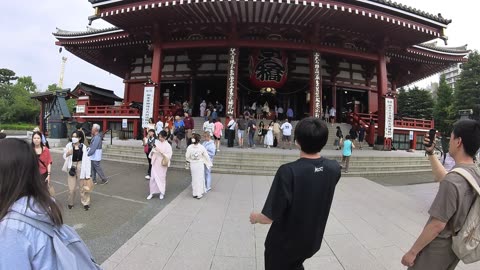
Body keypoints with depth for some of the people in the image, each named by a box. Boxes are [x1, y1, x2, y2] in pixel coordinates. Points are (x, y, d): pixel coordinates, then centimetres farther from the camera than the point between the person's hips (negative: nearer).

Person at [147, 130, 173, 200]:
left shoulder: (168, 145, -11)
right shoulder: (156, 142, 2)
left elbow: (168, 156, -17)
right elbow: (152, 152, 12)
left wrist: (160, 151, -25)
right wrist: (152, 150, -11)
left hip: (162, 164, -3)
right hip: (155, 163, 4)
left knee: (162, 178, 7)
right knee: (153, 178, 6)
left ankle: (162, 193, 23)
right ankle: (152, 192, 20)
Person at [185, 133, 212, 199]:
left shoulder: (189, 147, -13)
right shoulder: (202, 147, -17)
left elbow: (187, 156, -5)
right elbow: (206, 156, -9)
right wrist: (209, 164, 5)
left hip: (192, 165, 2)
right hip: (200, 164, -2)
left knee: (194, 178, 16)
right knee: (200, 179, 10)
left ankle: (194, 193, 26)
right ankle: (199, 194, 15)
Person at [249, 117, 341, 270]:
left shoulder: (288, 171, -33)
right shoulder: (334, 168, -15)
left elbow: (269, 217, -27)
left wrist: (255, 217, -7)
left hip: (284, 244, -4)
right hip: (312, 241, 5)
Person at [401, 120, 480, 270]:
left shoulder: (453, 181, -30)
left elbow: (437, 225, -26)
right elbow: (442, 177, 17)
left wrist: (412, 252, -17)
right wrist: (430, 153, 12)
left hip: (437, 248, -7)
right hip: (454, 245, 8)